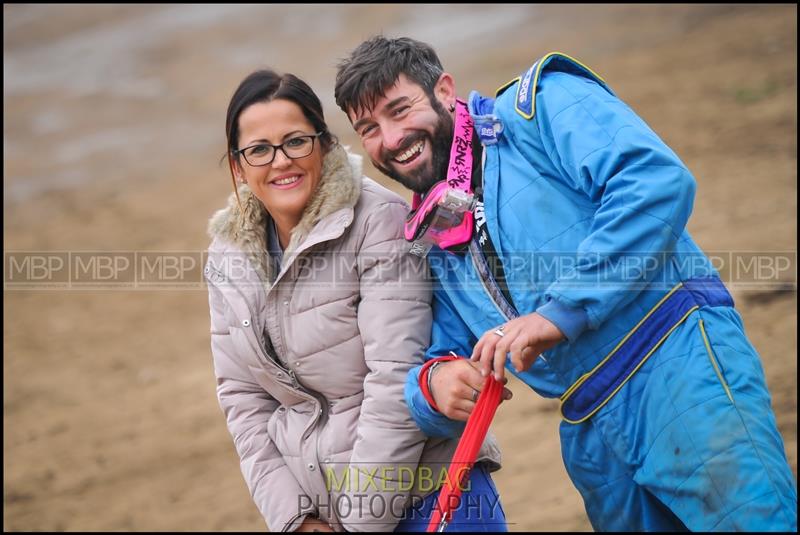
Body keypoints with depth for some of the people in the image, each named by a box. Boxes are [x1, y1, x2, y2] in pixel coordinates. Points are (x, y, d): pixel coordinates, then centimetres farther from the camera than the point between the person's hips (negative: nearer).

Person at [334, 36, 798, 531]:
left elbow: (658, 179, -17)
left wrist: (560, 311, -20)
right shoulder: (432, 239, 19)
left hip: (678, 364, -7)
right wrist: (434, 383, -6)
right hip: (590, 432, 7)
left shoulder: (538, 107, -1)